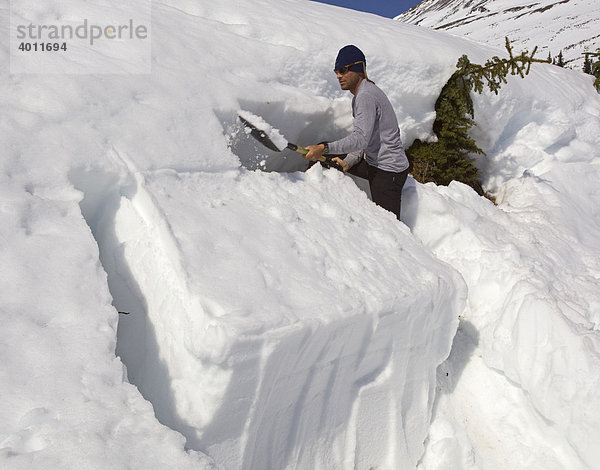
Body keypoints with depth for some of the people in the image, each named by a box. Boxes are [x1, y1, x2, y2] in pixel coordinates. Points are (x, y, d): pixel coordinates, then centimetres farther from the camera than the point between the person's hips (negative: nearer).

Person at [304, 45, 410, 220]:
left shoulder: (366, 95, -19)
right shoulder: (359, 96, 13)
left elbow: (361, 139, -30)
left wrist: (324, 148, -35)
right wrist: (347, 163, -1)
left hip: (389, 171, -10)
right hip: (372, 163, 10)